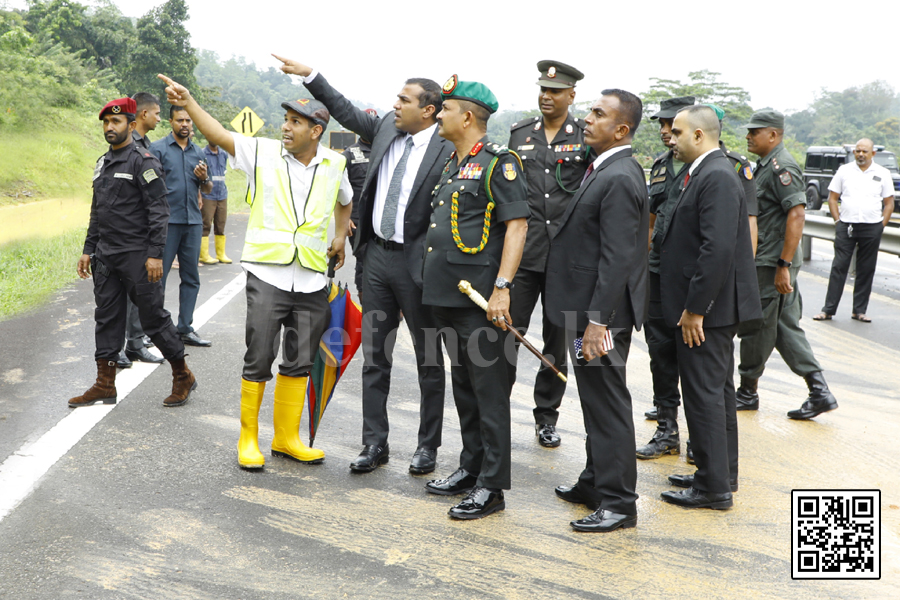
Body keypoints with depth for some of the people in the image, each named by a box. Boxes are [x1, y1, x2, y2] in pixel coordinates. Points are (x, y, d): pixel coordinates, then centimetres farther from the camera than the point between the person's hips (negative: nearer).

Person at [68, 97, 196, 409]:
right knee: (107, 319, 9)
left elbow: (159, 211, -14)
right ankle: (105, 385, 17)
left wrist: (155, 255, -20)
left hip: (137, 256, -8)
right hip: (105, 257, 8)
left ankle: (183, 376, 13)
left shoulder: (143, 161, -9)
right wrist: (88, 250, 16)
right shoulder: (102, 163, 15)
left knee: (154, 317, -2)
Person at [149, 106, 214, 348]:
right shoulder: (158, 148, 0)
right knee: (158, 276, -4)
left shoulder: (198, 152, 15)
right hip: (167, 221, -5)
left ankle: (185, 329, 16)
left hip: (193, 221, 6)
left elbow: (208, 189, 21)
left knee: (191, 278, 8)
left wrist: (205, 178, -2)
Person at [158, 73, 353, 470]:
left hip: (312, 280, 3)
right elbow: (219, 135, -12)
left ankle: (287, 437, 27)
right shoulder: (263, 153, -1)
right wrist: (188, 104, -25)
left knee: (298, 363, 12)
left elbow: (344, 201, 28)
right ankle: (248, 439, 15)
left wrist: (340, 237, 21)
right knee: (259, 360, -2)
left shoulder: (334, 165, 8)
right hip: (267, 275, -3)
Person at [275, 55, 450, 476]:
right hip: (377, 255, 6)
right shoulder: (387, 127, 6)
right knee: (374, 357, 10)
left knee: (428, 361, 8)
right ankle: (375, 444, 20)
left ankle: (428, 445, 22)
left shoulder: (447, 150, -13)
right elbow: (346, 111, 20)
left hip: (416, 263, -6)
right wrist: (309, 75, 18)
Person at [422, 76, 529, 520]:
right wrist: (432, 280, 20)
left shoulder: (498, 162, -10)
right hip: (445, 292, 9)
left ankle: (492, 486, 4)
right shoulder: (452, 163, 17)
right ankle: (470, 468, 27)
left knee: (488, 387, -3)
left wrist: (502, 287, -23)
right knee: (463, 384, 15)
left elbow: (517, 225, -16)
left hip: (477, 296, -9)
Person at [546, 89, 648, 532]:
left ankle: (619, 502, 10)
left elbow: (617, 258, -24)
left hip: (603, 312, -10)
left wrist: (597, 321, -24)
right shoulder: (604, 170, 12)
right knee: (596, 400, 19)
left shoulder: (619, 178, -19)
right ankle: (596, 482, 33)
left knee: (608, 403, -1)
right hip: (591, 309, 10)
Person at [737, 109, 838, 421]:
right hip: (764, 263, 10)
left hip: (772, 265, -10)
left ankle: (747, 392, 17)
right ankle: (819, 392, 10)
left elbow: (797, 214, -23)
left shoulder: (782, 167, -15)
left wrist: (784, 265, -25)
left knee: (756, 329, 2)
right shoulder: (764, 165, 17)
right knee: (786, 328, 10)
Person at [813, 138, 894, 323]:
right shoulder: (844, 171, 7)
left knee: (866, 270, 5)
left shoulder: (882, 174, 6)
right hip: (846, 226, 0)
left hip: (872, 228, 1)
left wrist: (881, 226, -1)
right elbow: (832, 198, 8)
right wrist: (837, 221, -1)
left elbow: (889, 203, 8)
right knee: (839, 267, -3)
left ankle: (859, 310, 14)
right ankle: (828, 309, 0)